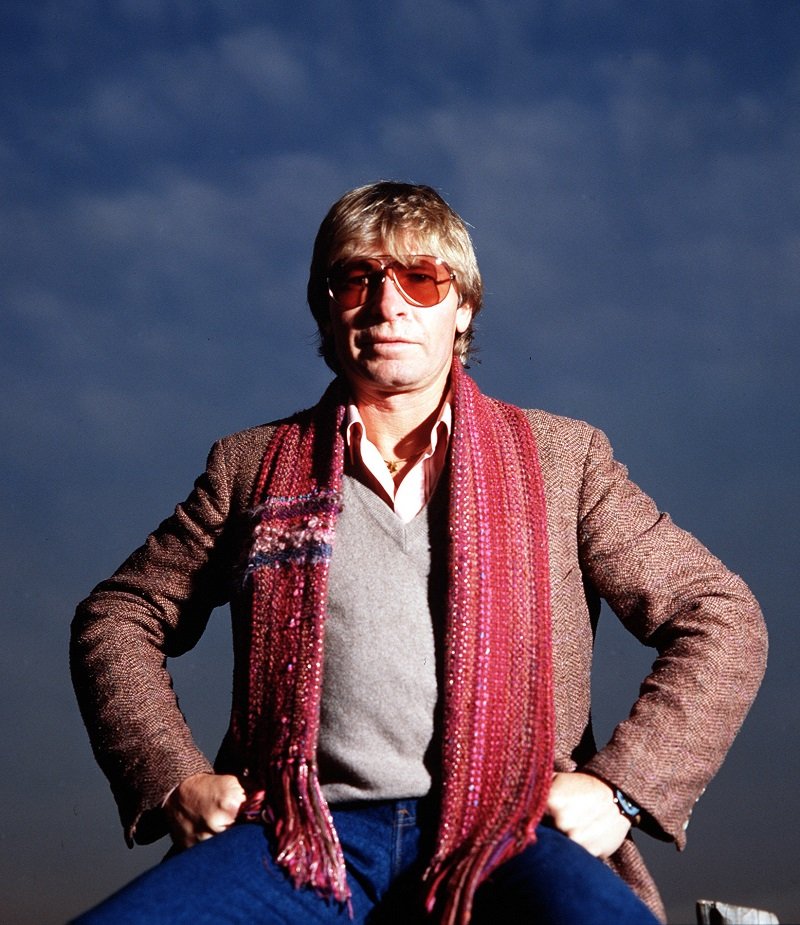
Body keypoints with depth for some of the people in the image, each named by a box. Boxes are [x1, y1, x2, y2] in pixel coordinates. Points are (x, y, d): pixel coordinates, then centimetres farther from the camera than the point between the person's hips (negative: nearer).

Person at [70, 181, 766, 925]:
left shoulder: (560, 457, 16)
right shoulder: (253, 465, 18)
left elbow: (720, 616, 13)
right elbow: (117, 619, 22)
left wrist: (619, 785, 0)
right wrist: (174, 779, 6)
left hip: (503, 830, -1)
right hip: (308, 838, 2)